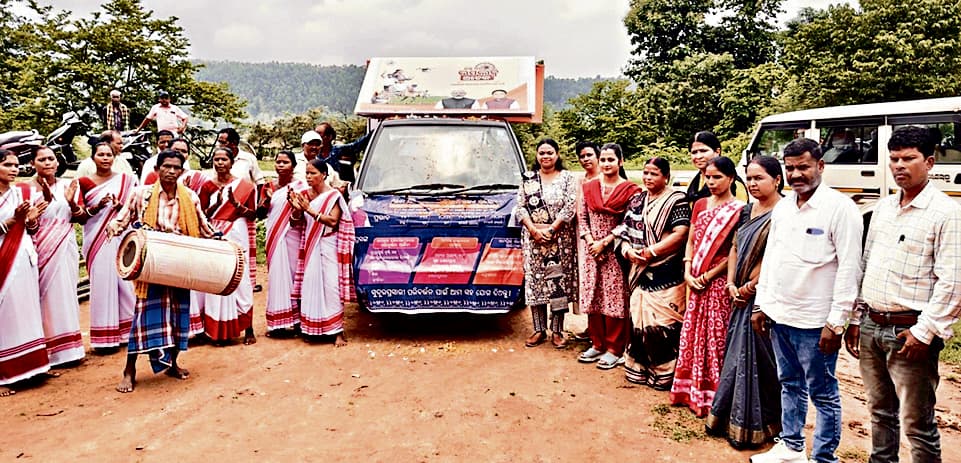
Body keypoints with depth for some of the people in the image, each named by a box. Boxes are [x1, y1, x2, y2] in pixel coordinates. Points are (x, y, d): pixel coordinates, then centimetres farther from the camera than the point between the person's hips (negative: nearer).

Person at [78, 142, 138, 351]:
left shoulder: (127, 180, 9)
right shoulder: (84, 182, 7)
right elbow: (80, 217, 5)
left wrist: (120, 205, -13)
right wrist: (96, 207, -12)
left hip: (122, 238, 1)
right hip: (97, 241, 0)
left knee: (127, 282, -3)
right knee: (102, 284, -3)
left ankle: (129, 331, 7)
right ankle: (105, 336, 3)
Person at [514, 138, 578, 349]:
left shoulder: (567, 178, 4)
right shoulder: (528, 178, 9)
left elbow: (570, 207, -5)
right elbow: (520, 207, 4)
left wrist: (550, 230, -12)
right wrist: (534, 230, -9)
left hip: (560, 239, -2)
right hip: (532, 238, 2)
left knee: (559, 283, -1)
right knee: (534, 282, 3)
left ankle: (557, 331, 8)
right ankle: (539, 330, 13)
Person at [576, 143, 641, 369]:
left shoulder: (630, 190, -5)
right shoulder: (590, 187, 9)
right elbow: (582, 217, 9)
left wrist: (604, 242, -12)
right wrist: (590, 241, -6)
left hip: (615, 253, -5)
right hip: (592, 252, 5)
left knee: (614, 300, -1)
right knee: (592, 299, 9)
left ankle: (614, 349, 9)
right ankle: (597, 344, 22)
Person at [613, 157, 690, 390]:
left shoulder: (676, 200, -5)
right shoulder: (637, 200, 14)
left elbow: (681, 234, -15)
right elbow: (624, 231, 14)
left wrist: (651, 251, -15)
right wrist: (627, 251, -5)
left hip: (666, 276, -6)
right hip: (639, 272, 6)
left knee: (663, 324, -5)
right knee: (638, 321, 9)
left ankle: (665, 373, 8)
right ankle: (639, 369, 22)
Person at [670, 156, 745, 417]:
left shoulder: (738, 209, -8)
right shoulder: (700, 205, 11)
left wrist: (709, 275, -14)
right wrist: (688, 273, -1)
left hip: (719, 281, -6)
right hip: (696, 281, 6)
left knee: (716, 337, 0)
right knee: (692, 335, 12)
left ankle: (713, 397, 11)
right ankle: (692, 390, 25)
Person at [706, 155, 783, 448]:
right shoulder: (747, 211, 12)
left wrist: (751, 287, -13)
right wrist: (732, 284, 3)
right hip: (742, 297, 8)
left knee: (760, 358, 1)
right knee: (738, 355, 14)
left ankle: (756, 426, 15)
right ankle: (732, 417, 26)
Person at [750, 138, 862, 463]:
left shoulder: (839, 207, -13)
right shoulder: (782, 207, 8)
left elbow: (849, 267, -15)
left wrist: (835, 323, -17)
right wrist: (761, 304, 13)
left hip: (814, 323, -7)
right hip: (779, 315, 7)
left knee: (823, 393, 6)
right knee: (790, 385, 20)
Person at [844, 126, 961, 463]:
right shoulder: (883, 207, 13)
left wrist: (924, 332, -17)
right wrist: (856, 319, 13)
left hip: (909, 332, -7)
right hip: (870, 327, 7)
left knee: (917, 423, 1)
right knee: (880, 411, 19)